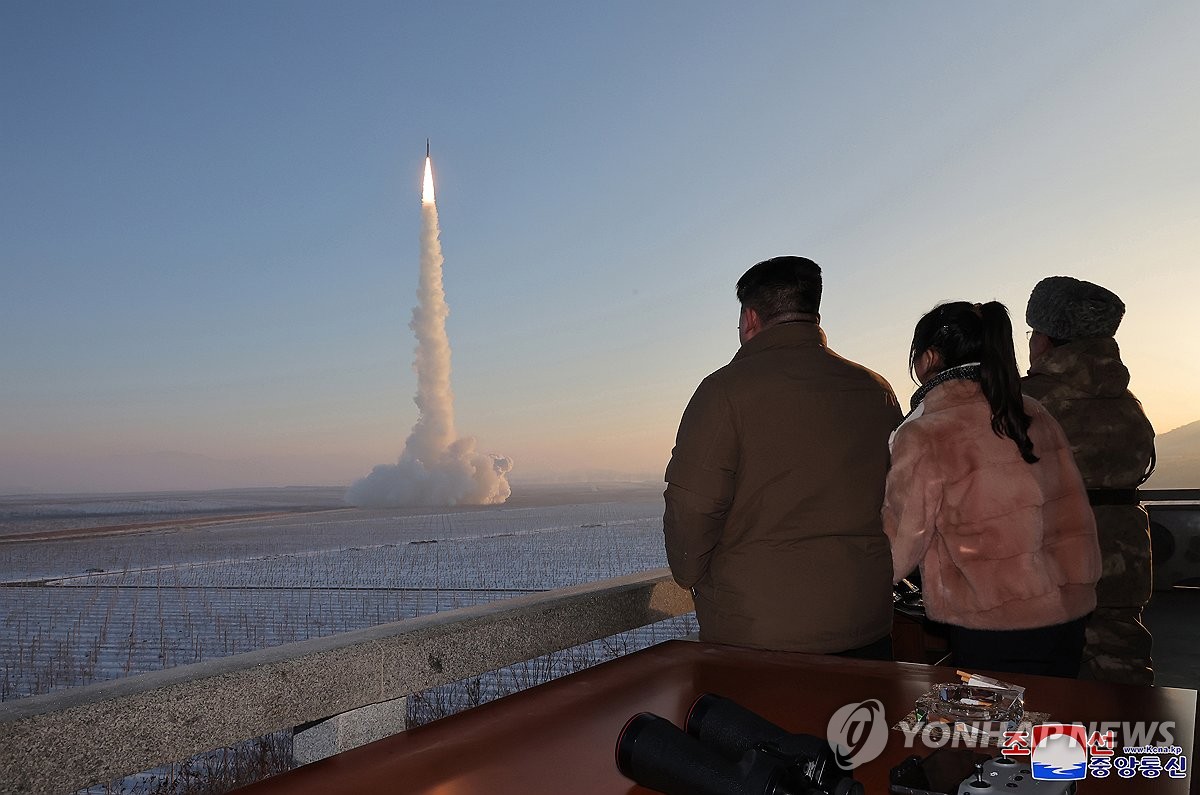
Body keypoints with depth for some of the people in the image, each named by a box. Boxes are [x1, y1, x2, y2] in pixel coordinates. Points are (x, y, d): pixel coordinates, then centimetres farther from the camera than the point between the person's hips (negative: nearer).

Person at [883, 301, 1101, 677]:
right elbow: (1076, 516, 11)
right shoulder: (1034, 415, 4)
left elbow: (897, 551, -7)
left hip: (991, 635, -6)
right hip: (1067, 620, 7)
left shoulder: (923, 437, -14)